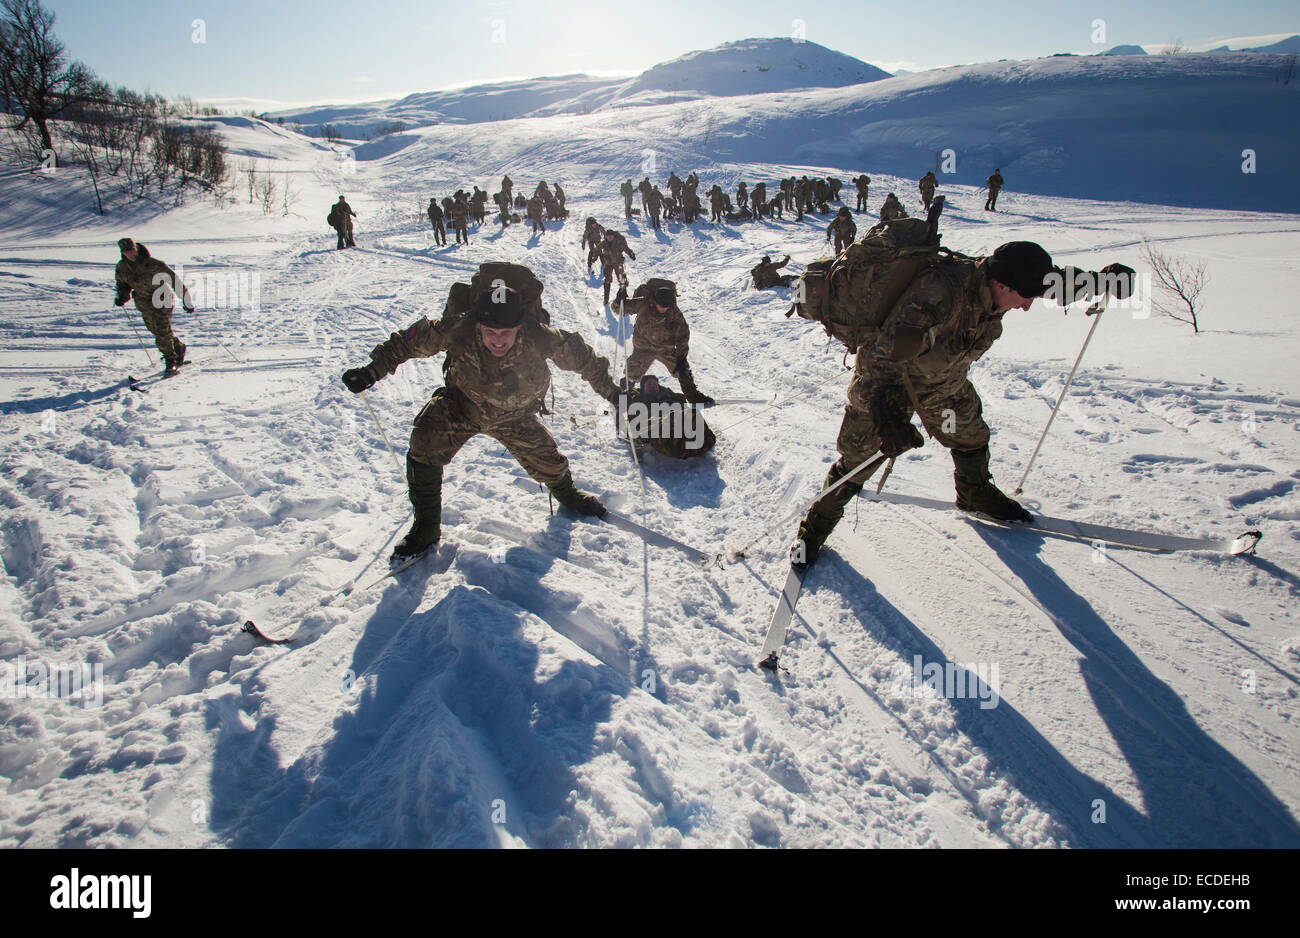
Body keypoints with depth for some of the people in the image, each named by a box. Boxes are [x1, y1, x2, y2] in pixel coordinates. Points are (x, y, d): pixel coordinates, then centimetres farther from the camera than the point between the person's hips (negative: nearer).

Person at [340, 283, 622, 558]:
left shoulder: (537, 339, -33)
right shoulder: (457, 332, -34)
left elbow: (578, 355, -15)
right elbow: (408, 341, -17)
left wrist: (610, 390, -7)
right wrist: (372, 371, -17)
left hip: (514, 416, 1)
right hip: (461, 406, 0)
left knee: (546, 461, 4)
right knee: (424, 449, -18)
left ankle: (565, 492, 44)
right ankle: (426, 527, 1)